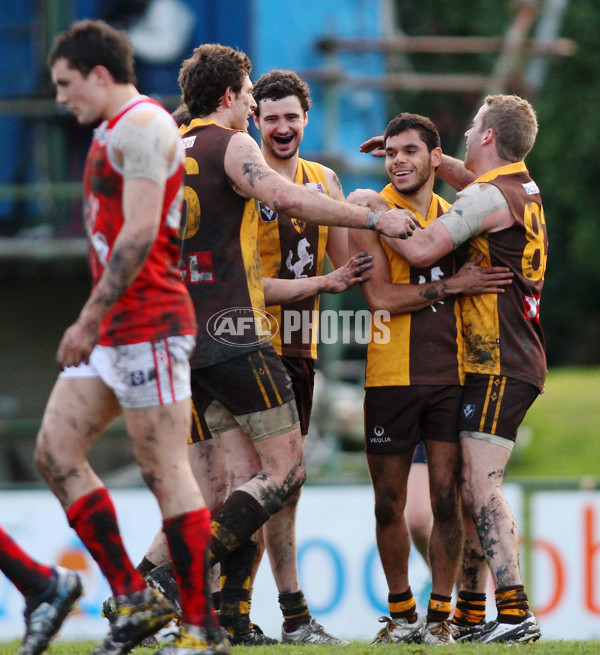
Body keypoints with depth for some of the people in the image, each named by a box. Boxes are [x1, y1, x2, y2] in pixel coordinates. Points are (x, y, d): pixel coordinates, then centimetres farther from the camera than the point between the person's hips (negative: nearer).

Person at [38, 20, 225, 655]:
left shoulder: (142, 126, -11)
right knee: (55, 452, 4)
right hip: (110, 333, 10)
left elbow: (139, 233, -20)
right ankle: (133, 599, 5)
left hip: (147, 327, -10)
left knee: (165, 472, -8)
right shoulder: (113, 133, 21)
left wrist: (88, 320, -21)